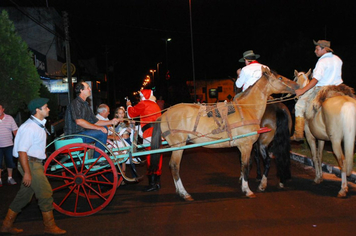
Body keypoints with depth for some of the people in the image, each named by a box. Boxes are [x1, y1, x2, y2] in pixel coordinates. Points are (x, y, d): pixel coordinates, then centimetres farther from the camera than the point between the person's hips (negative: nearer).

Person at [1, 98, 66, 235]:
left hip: (36, 163, 10)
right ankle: (50, 227, 6)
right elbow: (22, 151, -22)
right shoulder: (29, 127, -18)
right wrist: (27, 172, -24)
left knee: (24, 196, 14)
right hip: (30, 164, -10)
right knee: (46, 194, -5)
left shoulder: (39, 125, 13)